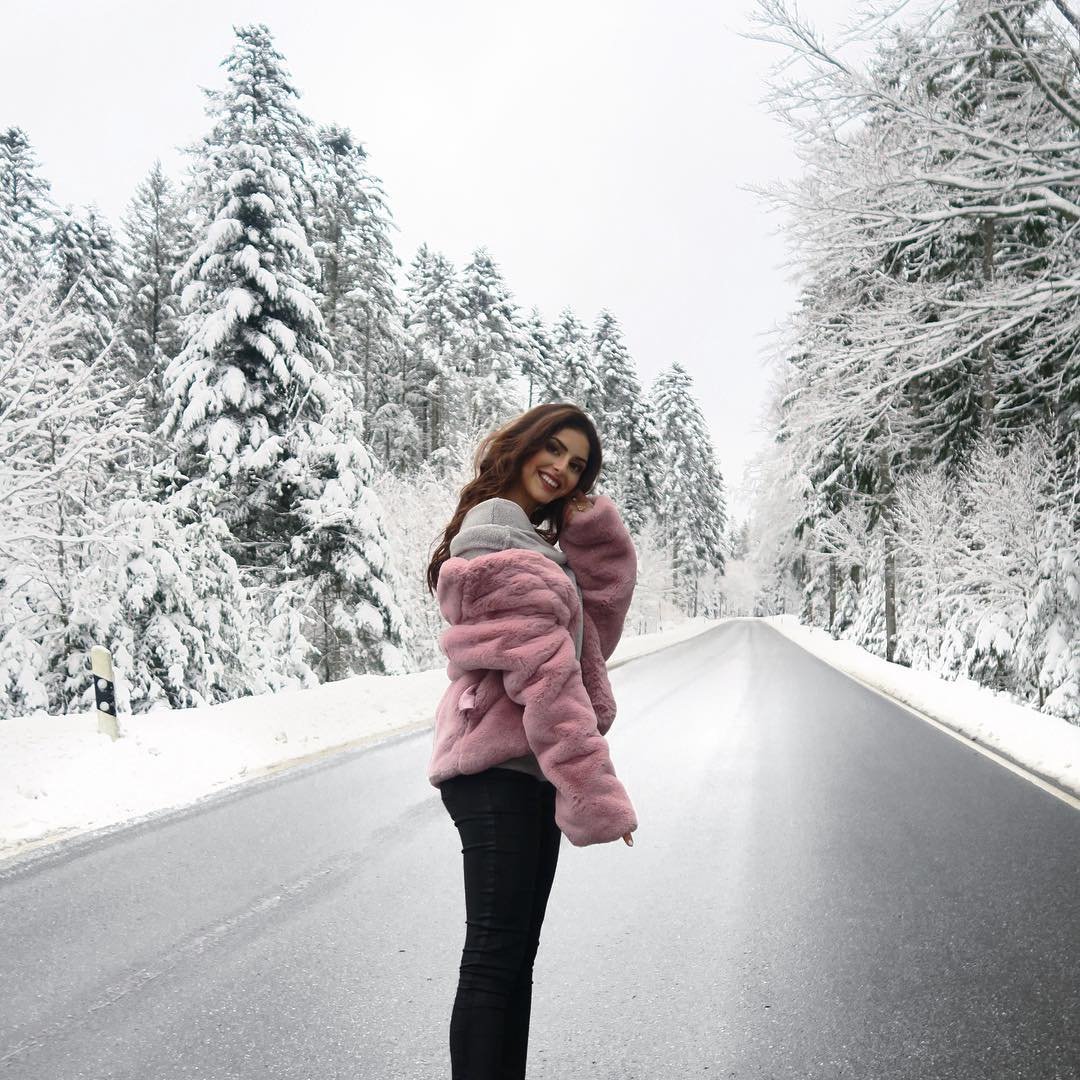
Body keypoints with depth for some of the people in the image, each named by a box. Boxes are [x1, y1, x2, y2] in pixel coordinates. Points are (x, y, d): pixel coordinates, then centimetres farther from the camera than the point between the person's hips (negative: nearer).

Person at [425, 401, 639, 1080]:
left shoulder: (536, 540, 19)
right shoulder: (503, 546, -14)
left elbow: (603, 610, 13)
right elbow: (544, 675, -20)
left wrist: (589, 520, -2)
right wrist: (598, 793, -20)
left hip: (524, 774, 10)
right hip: (502, 775, -10)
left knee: (514, 956, 16)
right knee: (495, 958, -4)